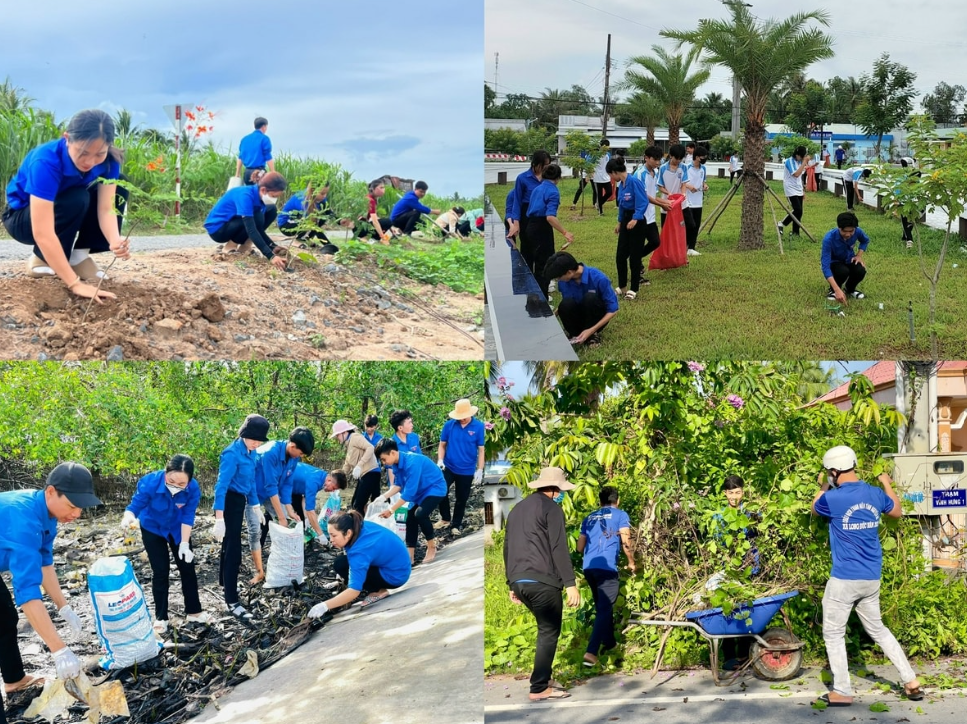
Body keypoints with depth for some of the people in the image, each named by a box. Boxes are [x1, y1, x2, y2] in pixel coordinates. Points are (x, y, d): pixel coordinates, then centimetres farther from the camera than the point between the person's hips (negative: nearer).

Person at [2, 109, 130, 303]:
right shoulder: (46, 161, -38)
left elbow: (106, 208, -25)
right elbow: (43, 234, -43)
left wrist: (115, 242, -48)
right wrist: (75, 284, -48)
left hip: (66, 212, 6)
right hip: (22, 217, -6)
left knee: (118, 191, -16)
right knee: (76, 200, -34)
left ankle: (79, 255, -6)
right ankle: (41, 260, -12)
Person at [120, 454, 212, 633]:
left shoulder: (193, 488, -32)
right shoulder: (150, 483, -38)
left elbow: (188, 516, -21)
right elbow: (134, 506, -30)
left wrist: (184, 543, -23)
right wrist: (128, 518, -52)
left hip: (178, 529, 2)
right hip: (153, 529, -2)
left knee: (187, 567, 7)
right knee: (160, 571, -2)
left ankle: (193, 611, 22)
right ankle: (160, 617, 11)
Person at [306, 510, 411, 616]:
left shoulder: (359, 550, -31)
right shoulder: (361, 527, -6)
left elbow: (354, 591, -36)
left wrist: (325, 606, -37)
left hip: (396, 575, -9)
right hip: (397, 562, 9)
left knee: (340, 564, -15)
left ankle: (378, 591, -7)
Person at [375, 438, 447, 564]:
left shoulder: (412, 463, -34)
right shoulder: (399, 462, -6)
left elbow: (409, 492, -32)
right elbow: (400, 485, 8)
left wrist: (391, 510, -27)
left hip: (435, 488, -9)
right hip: (420, 491, 9)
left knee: (420, 514, -26)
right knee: (410, 517, 1)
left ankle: (432, 546, -4)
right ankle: (410, 554, 7)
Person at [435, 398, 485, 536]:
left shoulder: (478, 426, -9)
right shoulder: (449, 425, -6)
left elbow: (481, 450, -5)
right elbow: (442, 445, 4)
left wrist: (480, 470, -8)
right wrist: (440, 460, -12)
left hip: (467, 470, 0)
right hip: (448, 467, 0)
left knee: (461, 499, 11)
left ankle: (456, 525, 30)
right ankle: (445, 518, 7)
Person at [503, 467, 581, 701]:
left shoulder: (517, 509, 20)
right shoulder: (551, 508, -5)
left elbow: (507, 548, 23)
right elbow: (559, 549, -13)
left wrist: (512, 584, 27)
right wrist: (570, 583, -14)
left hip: (520, 581, 8)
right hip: (542, 581, -8)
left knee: (547, 628, 19)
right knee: (549, 632, 0)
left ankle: (542, 681, 18)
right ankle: (539, 688, -2)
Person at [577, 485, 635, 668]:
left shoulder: (589, 518, 21)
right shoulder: (620, 515, 6)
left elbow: (580, 548, 23)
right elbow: (626, 543, -2)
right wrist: (631, 562, 14)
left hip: (588, 567, 6)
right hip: (607, 567, -6)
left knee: (602, 606, 23)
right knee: (604, 609, -6)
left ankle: (609, 642, 37)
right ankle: (591, 652, -18)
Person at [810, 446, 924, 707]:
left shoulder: (832, 498, -16)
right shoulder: (876, 494, 1)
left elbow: (814, 509, 9)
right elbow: (897, 512, 24)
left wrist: (824, 486, 24)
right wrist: (887, 484, 36)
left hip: (844, 579, -6)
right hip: (872, 578, 6)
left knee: (833, 634, 7)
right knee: (877, 629, 21)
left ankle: (842, 692, 8)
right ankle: (911, 681, 20)